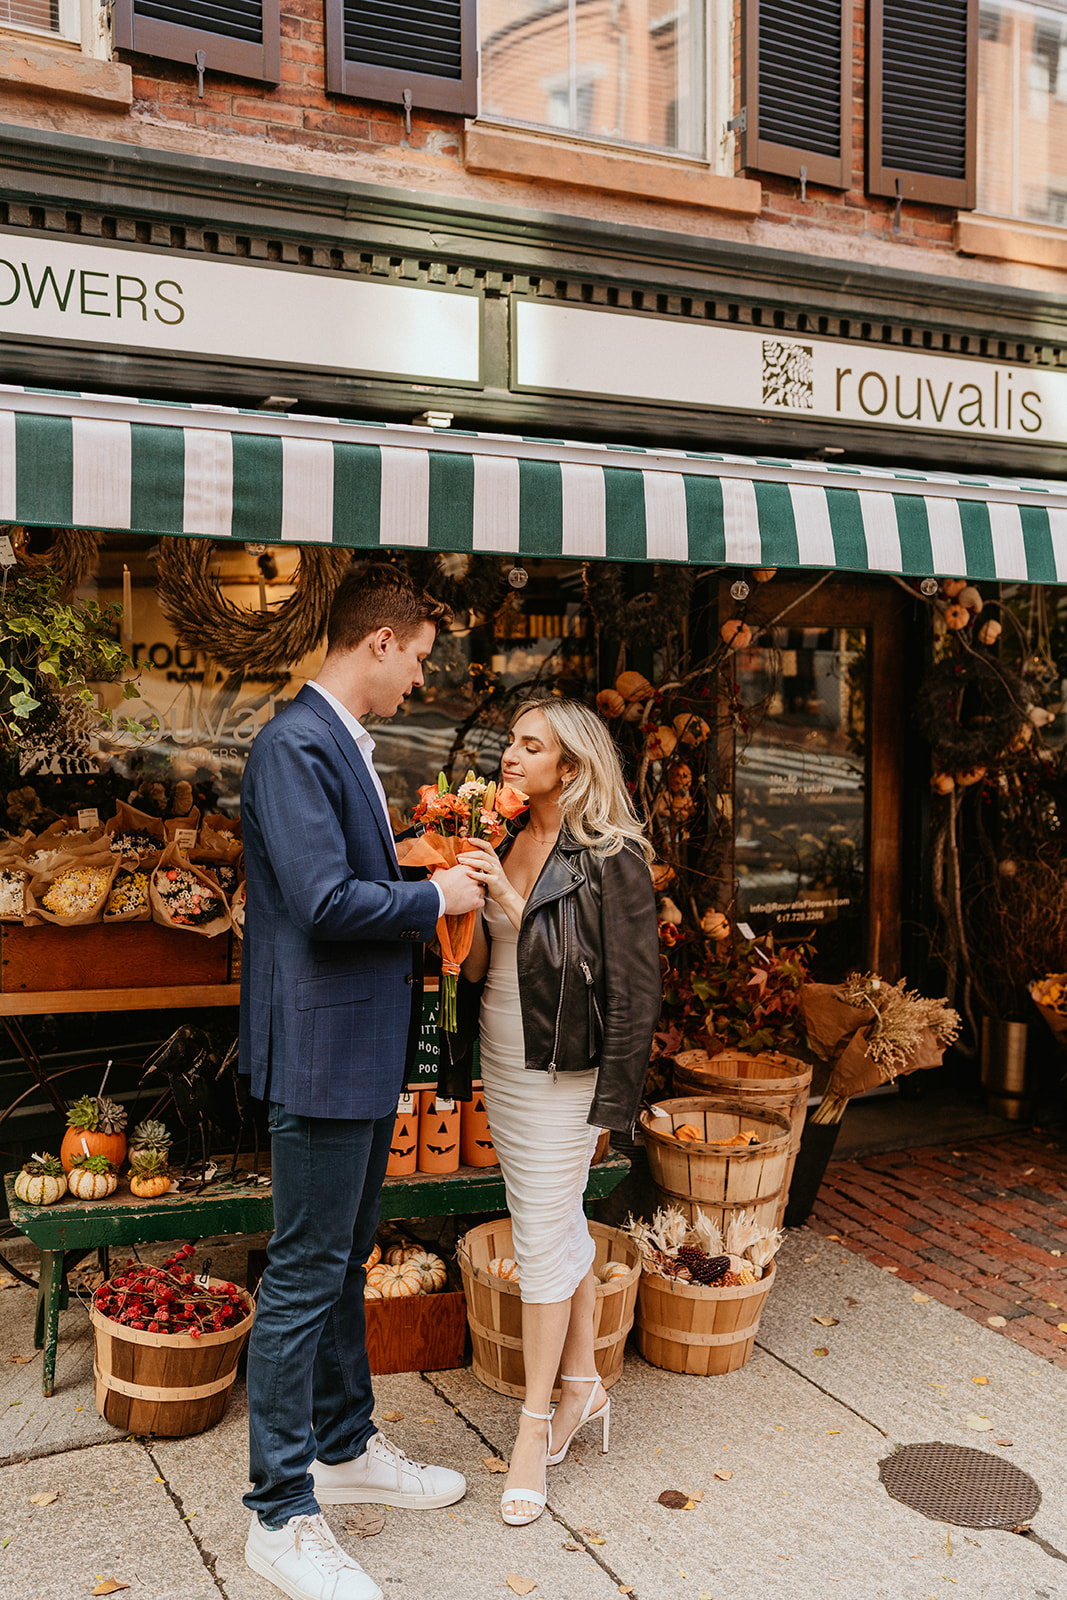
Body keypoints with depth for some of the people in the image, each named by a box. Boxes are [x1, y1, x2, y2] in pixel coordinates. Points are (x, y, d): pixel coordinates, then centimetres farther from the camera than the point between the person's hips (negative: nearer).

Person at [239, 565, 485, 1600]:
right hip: (322, 1049, -10)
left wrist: (419, 875, 7)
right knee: (303, 1277, 1)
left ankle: (345, 1447, 36)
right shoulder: (295, 746, -19)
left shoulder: (341, 745, 14)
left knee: (344, 1260, 20)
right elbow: (326, 902, -26)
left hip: (366, 1049, 10)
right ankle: (281, 1514, 15)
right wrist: (436, 898, -13)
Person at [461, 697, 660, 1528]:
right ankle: (582, 1385, 34)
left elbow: (634, 985, -15)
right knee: (561, 1224, 18)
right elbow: (479, 964, 9)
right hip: (503, 1062, 7)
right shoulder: (505, 841, 5)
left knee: (542, 1241, 1)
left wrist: (616, 1095, -16)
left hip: (562, 1073, -7)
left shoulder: (611, 857, -15)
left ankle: (535, 1426, 16)